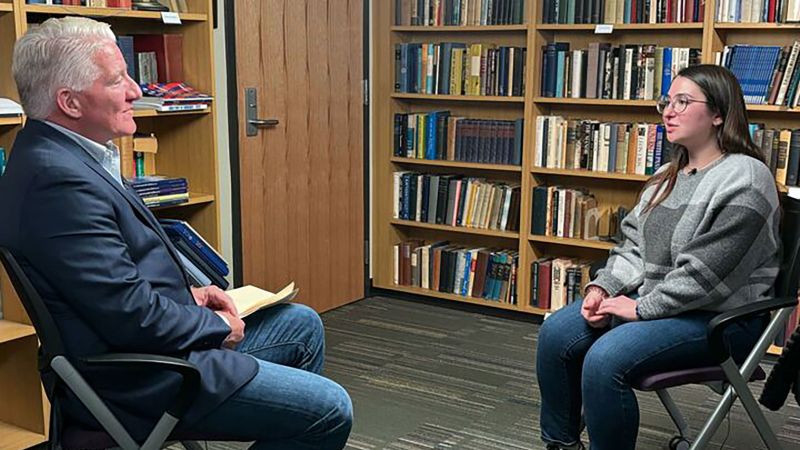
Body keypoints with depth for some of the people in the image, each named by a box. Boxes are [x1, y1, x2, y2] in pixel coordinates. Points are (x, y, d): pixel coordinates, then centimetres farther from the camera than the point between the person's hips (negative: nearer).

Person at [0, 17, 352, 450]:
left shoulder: (60, 154, 7)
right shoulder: (59, 179, -27)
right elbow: (132, 316, -27)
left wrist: (187, 293, 5)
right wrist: (218, 326, -11)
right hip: (134, 380, -11)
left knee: (303, 325, 20)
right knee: (331, 411, -9)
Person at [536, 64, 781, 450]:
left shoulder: (744, 180, -16)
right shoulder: (669, 175, 13)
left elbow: (705, 275, -22)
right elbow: (634, 245, 14)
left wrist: (641, 308, -18)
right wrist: (602, 287, -2)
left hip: (719, 316, -9)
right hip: (651, 298, 9)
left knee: (605, 360, -29)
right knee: (555, 333, -4)